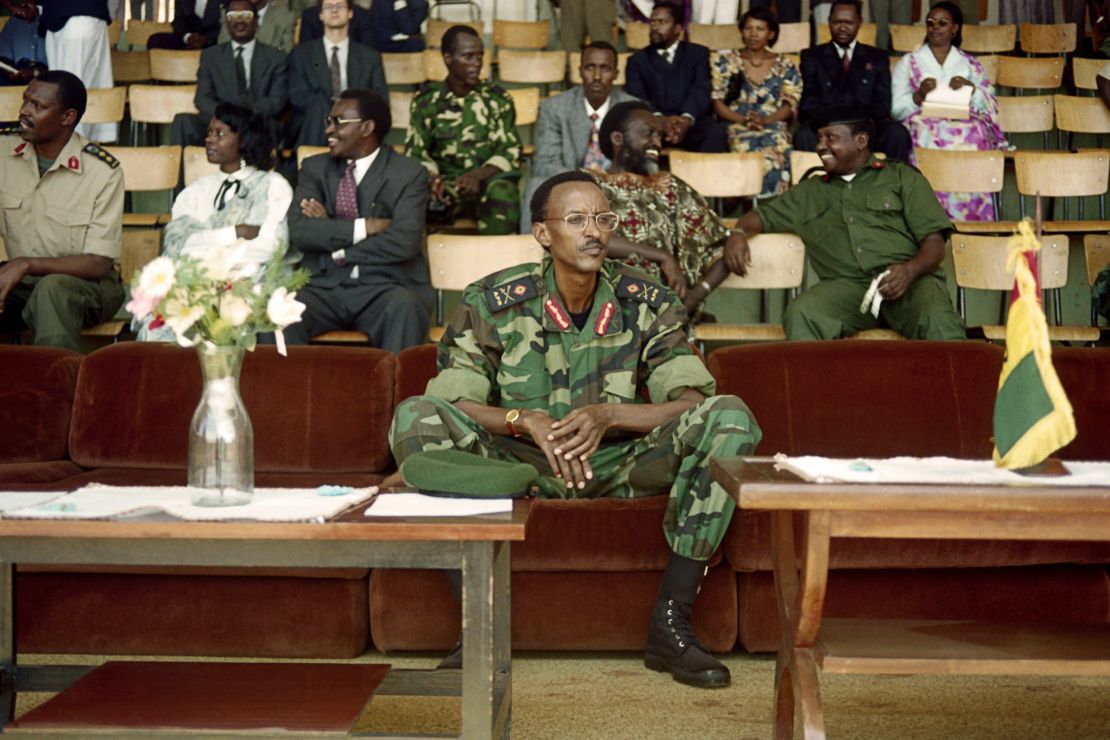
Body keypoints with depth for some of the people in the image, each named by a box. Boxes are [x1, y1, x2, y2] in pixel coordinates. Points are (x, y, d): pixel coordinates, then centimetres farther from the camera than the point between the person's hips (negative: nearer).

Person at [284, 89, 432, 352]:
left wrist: (330, 231, -7)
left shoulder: (409, 174, 2)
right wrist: (364, 227, -12)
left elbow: (404, 242, -13)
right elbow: (299, 230, -3)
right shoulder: (315, 168, 14)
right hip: (325, 286, 2)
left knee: (405, 308, -36)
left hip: (385, 289, -2)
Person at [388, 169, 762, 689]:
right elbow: (451, 401, -13)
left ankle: (670, 625, -23)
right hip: (522, 465, -1)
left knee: (728, 417, -24)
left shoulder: (645, 304, -4)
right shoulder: (493, 302, -7)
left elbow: (691, 402, -12)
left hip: (618, 465, 1)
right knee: (415, 416, -26)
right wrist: (525, 421, -30)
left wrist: (608, 416, -29)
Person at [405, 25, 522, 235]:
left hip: (488, 181, 0)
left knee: (503, 193, -36)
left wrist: (478, 175, -17)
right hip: (444, 186, 0)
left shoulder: (497, 99, 8)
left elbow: (510, 151, 2)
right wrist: (431, 177, -17)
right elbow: (415, 152, 6)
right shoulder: (426, 101, 9)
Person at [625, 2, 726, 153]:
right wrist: (660, 119, -22)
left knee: (715, 132, -33)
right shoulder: (637, 60, 18)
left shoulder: (698, 53, 18)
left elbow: (701, 91, 0)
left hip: (692, 121, 0)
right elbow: (635, 98, 1)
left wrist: (687, 119, -23)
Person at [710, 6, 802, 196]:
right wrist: (743, 119, -12)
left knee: (775, 148, -37)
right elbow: (717, 102, 6)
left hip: (773, 126, 0)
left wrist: (765, 120, -14)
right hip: (736, 126, 0)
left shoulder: (785, 67, 15)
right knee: (745, 147, -37)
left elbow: (790, 104, 6)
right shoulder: (726, 61, 14)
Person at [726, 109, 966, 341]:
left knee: (938, 322, -37)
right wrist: (739, 234, 5)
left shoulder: (902, 176, 15)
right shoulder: (809, 191, 27)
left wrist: (910, 270, -15)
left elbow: (934, 242, 7)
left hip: (909, 280, -2)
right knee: (801, 314, -32)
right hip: (846, 285, 2)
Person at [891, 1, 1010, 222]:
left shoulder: (970, 64, 23)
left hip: (966, 128, 1)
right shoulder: (908, 63, 20)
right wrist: (919, 95, -11)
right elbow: (897, 109, 8)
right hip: (925, 127, -1)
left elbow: (991, 106, 12)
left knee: (974, 137, -35)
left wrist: (971, 89, -6)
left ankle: (967, 221, -33)